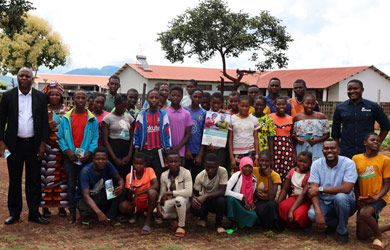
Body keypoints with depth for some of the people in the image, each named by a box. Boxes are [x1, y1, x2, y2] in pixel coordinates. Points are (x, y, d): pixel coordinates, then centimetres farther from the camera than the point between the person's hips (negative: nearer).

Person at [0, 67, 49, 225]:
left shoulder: (40, 97, 4)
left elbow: (44, 121, 4)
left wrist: (43, 143, -2)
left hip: (34, 144, 0)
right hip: (14, 144, 0)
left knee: (34, 180, 5)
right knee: (14, 180, 8)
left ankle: (34, 213, 14)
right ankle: (14, 213, 19)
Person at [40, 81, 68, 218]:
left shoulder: (66, 112, 10)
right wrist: (48, 127, -12)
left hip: (62, 148, 2)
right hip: (47, 148, -1)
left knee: (61, 176, 1)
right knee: (46, 176, -4)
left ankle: (61, 205, 10)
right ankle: (45, 206, 5)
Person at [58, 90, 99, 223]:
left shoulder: (92, 119, 3)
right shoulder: (66, 118, 4)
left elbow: (95, 138, 2)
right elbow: (61, 137, 4)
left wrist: (89, 152, -12)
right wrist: (67, 151, -10)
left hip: (86, 157, 0)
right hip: (70, 157, 0)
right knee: (71, 185, 3)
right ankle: (72, 212, 10)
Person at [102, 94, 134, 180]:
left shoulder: (129, 117, 11)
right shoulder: (108, 118, -1)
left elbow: (131, 138, 10)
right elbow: (105, 140, -5)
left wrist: (129, 155, -4)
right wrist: (115, 158, -12)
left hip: (127, 148, 4)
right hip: (114, 149, -4)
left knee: (127, 178, -1)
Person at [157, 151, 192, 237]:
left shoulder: (186, 173, -19)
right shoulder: (164, 175, -5)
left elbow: (189, 192, -28)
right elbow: (162, 193, -1)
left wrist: (169, 193, -27)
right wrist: (159, 203, -21)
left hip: (183, 200, -4)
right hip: (170, 201, 4)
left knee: (179, 199, -39)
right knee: (159, 212, -22)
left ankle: (181, 226, -15)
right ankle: (177, 217, 10)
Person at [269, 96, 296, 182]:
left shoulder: (290, 119, 10)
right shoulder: (270, 117, 2)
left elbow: (291, 137, 13)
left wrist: (294, 152, 7)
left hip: (287, 149, 2)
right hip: (274, 148, -2)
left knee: (287, 175, -2)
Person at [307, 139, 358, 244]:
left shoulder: (348, 163, -14)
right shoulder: (317, 164, -6)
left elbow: (346, 189, -26)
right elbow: (313, 190, -15)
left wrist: (320, 189, -24)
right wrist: (319, 213, -30)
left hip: (344, 203, -2)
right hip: (324, 202, 2)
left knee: (340, 197, -36)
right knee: (312, 214, -29)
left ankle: (342, 232, -9)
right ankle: (333, 222, 8)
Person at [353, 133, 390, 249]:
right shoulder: (356, 159, 3)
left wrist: (376, 198, -21)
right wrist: (358, 200, -3)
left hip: (379, 198, -4)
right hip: (363, 200, 4)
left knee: (364, 213, -36)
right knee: (361, 235, 1)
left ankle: (380, 237, -8)